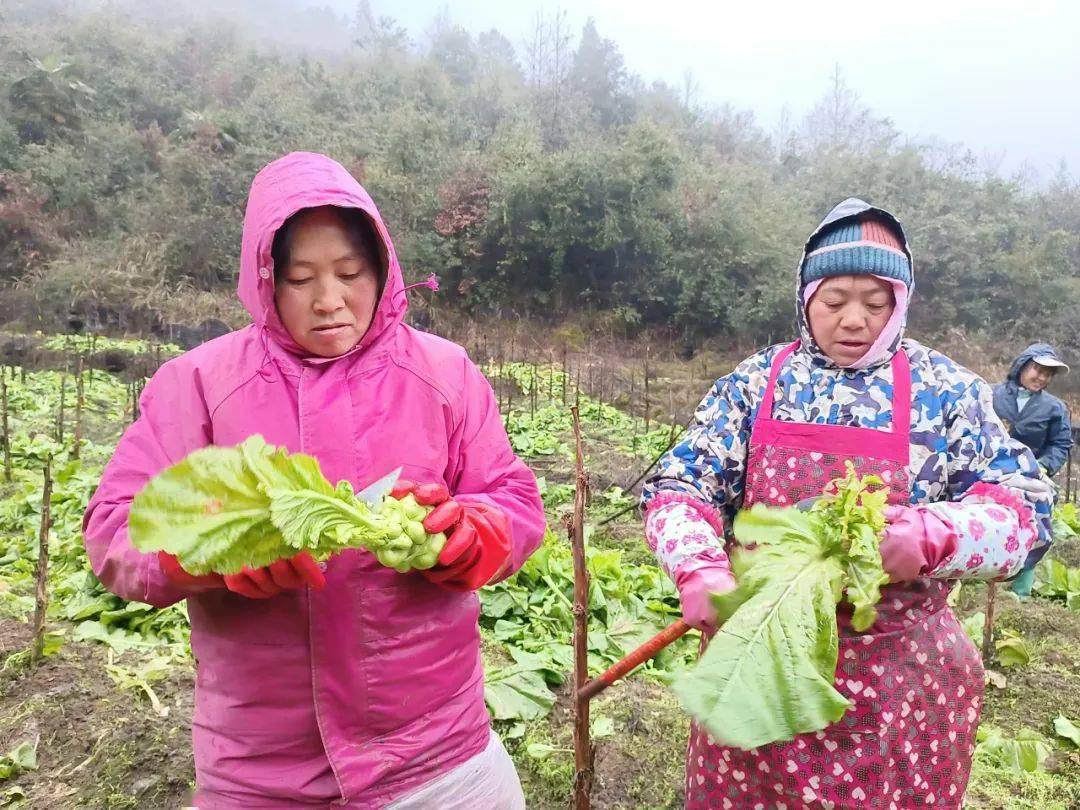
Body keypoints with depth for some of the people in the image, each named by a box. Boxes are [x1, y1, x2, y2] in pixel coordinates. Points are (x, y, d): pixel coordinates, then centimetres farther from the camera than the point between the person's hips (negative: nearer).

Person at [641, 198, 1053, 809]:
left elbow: (1026, 506, -4)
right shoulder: (755, 381, -1)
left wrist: (930, 535, -25)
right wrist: (699, 569, -24)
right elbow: (679, 485, -4)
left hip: (901, 676, 0)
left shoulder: (945, 388, -1)